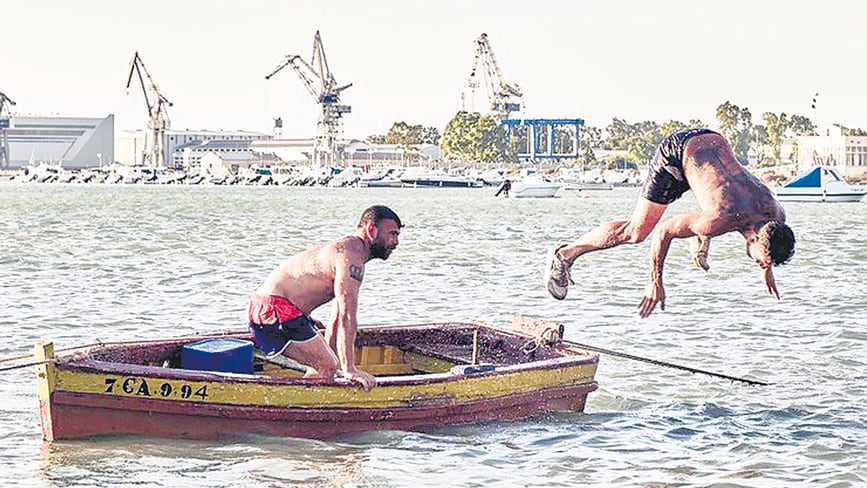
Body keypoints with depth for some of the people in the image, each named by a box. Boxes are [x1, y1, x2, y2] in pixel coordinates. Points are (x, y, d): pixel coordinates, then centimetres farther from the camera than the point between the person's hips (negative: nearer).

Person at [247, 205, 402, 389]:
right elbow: (347, 318, -22)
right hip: (274, 310, -11)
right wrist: (349, 369, -24)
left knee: (324, 365, 16)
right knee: (327, 367, -11)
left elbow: (337, 317, 26)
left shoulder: (345, 249, 20)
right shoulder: (351, 257, -15)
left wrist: (330, 356, 29)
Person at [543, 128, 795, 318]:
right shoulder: (720, 220, -36)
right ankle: (563, 255, 5)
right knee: (635, 231, -6)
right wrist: (655, 283, -17)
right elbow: (664, 232, -25)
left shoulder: (775, 216, -18)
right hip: (677, 151, -6)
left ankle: (700, 237, 56)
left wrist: (767, 270, 22)